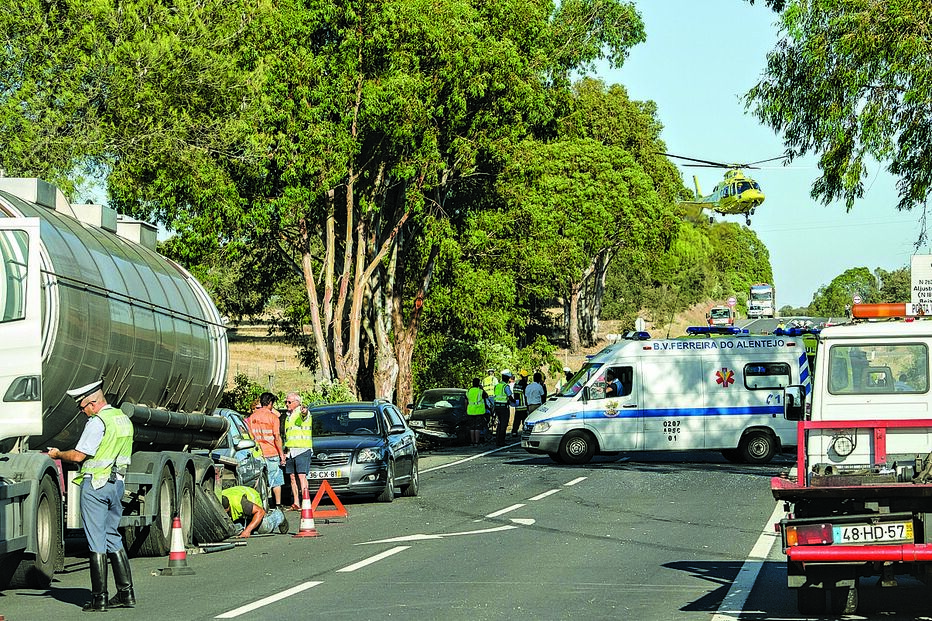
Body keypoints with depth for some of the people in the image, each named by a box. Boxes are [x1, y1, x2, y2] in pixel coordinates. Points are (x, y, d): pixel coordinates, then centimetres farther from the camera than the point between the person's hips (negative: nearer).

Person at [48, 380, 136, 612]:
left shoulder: (97, 422, -15)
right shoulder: (124, 419, 13)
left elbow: (78, 455, -15)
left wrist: (58, 454, 2)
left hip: (96, 484, -8)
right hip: (117, 482, 8)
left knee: (97, 541, -4)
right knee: (112, 537, 15)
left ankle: (99, 599, -3)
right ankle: (126, 593, 13)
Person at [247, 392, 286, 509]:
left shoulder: (252, 417, 5)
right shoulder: (273, 417, -9)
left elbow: (250, 436, 8)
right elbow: (277, 437, -12)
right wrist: (282, 454, -7)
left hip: (258, 454, 4)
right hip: (272, 453, -4)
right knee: (276, 481, 5)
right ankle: (278, 504, 4)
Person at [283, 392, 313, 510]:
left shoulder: (301, 412, -4)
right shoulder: (288, 416, 21)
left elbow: (303, 415, -32)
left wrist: (304, 411, -57)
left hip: (302, 450, -8)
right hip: (290, 451, 8)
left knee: (302, 476, -14)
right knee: (293, 477, 5)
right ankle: (295, 503, 8)